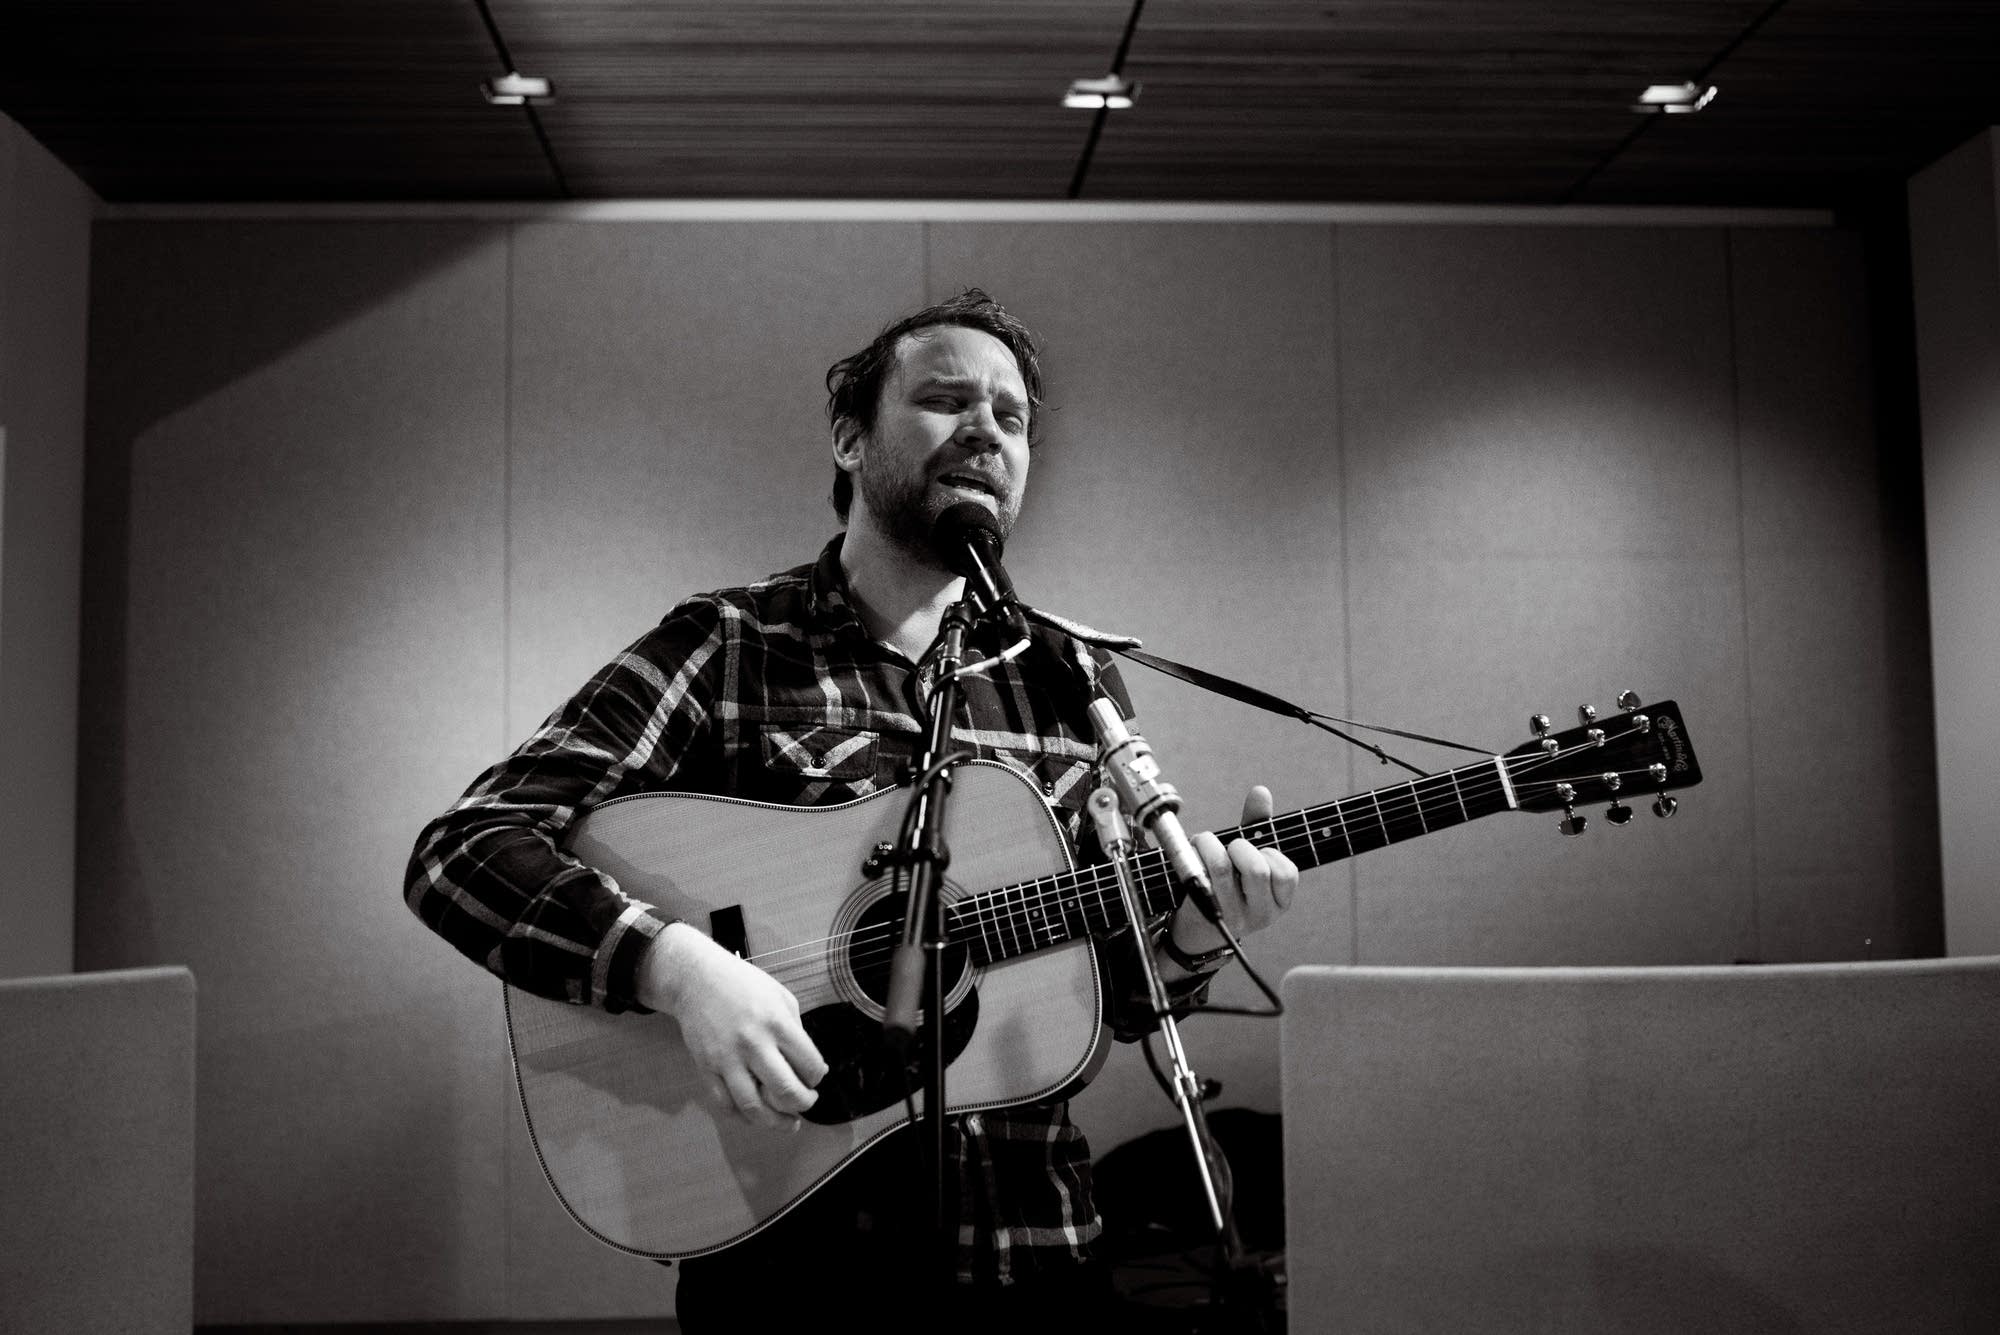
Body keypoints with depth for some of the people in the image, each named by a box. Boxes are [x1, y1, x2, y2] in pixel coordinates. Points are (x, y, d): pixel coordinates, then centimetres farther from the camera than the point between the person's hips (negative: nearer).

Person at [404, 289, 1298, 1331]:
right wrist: (676, 961, -28)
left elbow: (1118, 999, 8)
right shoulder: (725, 647, -5)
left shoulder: (1071, 679, 5)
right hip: (789, 1250, -3)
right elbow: (458, 853, -13)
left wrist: (1189, 937, -13)